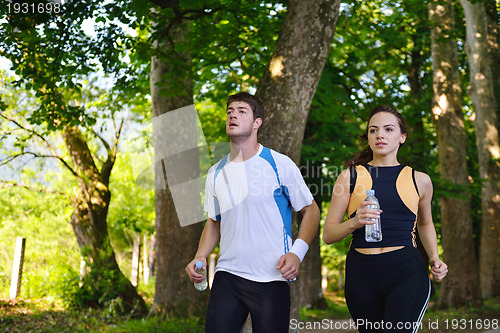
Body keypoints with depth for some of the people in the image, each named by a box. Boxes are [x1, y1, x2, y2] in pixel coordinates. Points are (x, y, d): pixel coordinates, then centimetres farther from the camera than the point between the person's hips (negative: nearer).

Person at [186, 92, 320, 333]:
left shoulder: (279, 164, -3)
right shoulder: (216, 173, 10)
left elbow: (311, 211, 2)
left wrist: (296, 253, -13)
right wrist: (200, 257, 3)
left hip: (272, 279, -3)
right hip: (227, 275, 3)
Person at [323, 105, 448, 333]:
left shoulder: (419, 181, 10)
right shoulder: (350, 176, 6)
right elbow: (328, 235, 5)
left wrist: (434, 258, 13)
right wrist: (354, 222, -15)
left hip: (407, 273, -1)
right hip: (362, 274, 1)